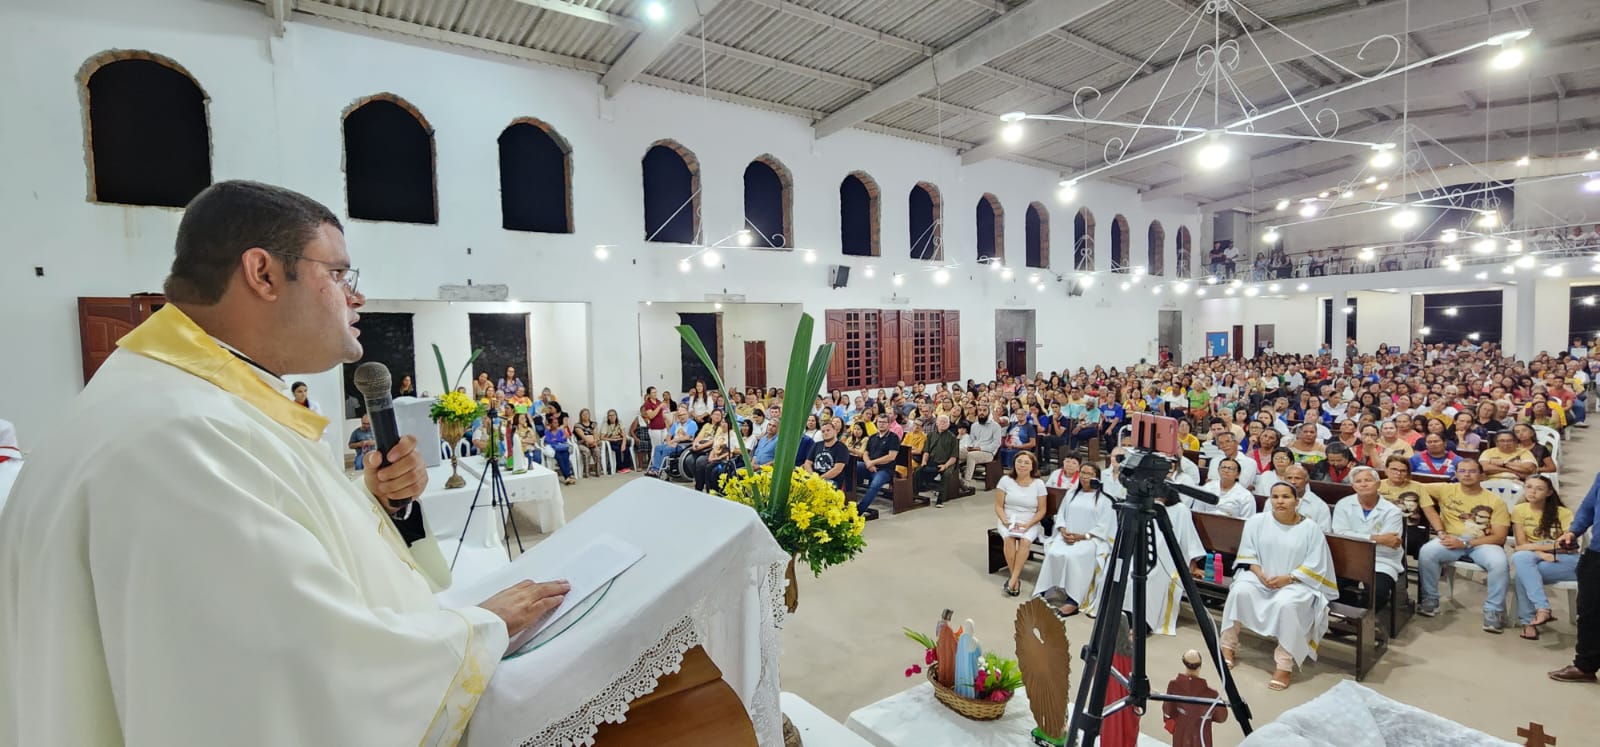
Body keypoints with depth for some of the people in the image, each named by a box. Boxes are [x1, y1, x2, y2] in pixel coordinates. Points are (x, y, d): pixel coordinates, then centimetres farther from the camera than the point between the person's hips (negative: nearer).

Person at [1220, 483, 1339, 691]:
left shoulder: (1310, 528, -4)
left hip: (1296, 583, -2)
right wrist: (1259, 573, -13)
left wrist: (1288, 578, -17)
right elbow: (1248, 552, 4)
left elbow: (1315, 565, -6)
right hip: (1260, 576, 2)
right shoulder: (1257, 521, 2)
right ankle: (1227, 645, -11)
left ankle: (1285, 664, -21)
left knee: (1286, 603, -34)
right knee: (1240, 591, -28)